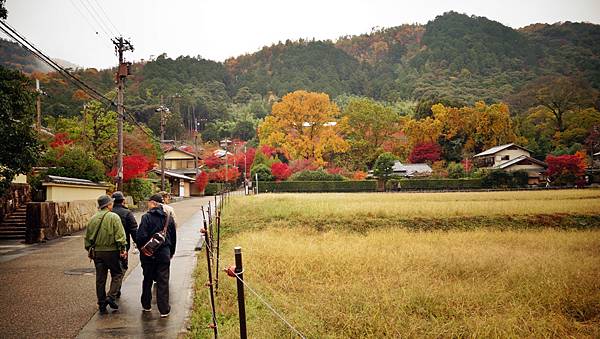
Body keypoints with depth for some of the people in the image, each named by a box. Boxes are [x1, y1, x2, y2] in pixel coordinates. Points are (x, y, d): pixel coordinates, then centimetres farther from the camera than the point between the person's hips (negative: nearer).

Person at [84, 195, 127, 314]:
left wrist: (90, 249, 24)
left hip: (97, 252, 5)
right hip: (111, 251, -5)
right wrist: (123, 248, -12)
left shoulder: (93, 219, 8)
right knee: (117, 274, 10)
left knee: (100, 278, 10)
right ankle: (111, 296, -5)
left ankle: (102, 304, 15)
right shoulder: (114, 217, -9)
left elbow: (88, 237, 14)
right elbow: (120, 234, -15)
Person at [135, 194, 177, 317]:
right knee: (163, 281, 4)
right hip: (164, 254, 2)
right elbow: (173, 238, 11)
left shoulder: (147, 217, -12)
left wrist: (141, 248, -1)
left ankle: (146, 305, 27)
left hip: (148, 255, -2)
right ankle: (164, 309, 3)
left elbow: (140, 236, -18)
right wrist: (171, 253, 22)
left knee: (147, 280, 15)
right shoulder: (169, 218, 3)